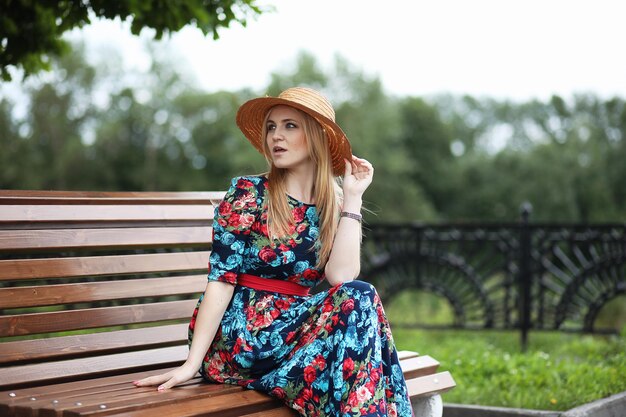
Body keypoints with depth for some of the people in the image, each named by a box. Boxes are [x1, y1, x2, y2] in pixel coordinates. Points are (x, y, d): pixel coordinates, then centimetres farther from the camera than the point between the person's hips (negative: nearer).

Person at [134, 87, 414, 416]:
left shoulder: (334, 207, 8)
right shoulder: (247, 194, -3)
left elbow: (340, 277, -10)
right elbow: (221, 279, -10)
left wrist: (352, 196, -7)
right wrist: (192, 364, -16)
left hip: (295, 329, 4)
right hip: (239, 336, -4)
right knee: (357, 301, -24)